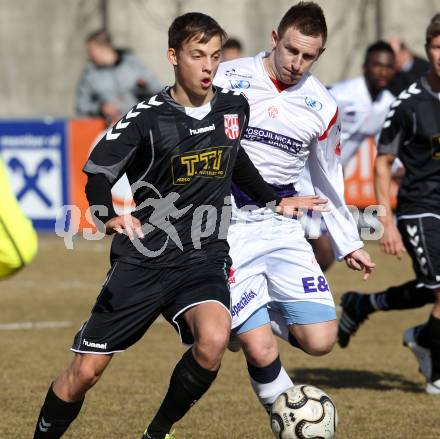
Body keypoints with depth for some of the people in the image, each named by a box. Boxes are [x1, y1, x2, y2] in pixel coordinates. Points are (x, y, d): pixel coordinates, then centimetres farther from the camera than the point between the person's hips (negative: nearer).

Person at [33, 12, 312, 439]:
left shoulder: (235, 108, 5)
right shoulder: (148, 117, -9)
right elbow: (97, 173, -15)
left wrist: (272, 200, 26)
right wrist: (110, 217, -34)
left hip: (204, 260, 2)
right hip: (145, 259, -2)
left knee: (213, 340, -29)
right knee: (84, 372, -1)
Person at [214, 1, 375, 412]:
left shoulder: (322, 106, 5)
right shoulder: (227, 79, -6)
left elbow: (327, 177, 19)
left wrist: (348, 242, 22)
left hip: (282, 229, 4)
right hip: (228, 229, -4)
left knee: (319, 341, -8)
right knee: (261, 352, -14)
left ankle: (261, 319, 22)